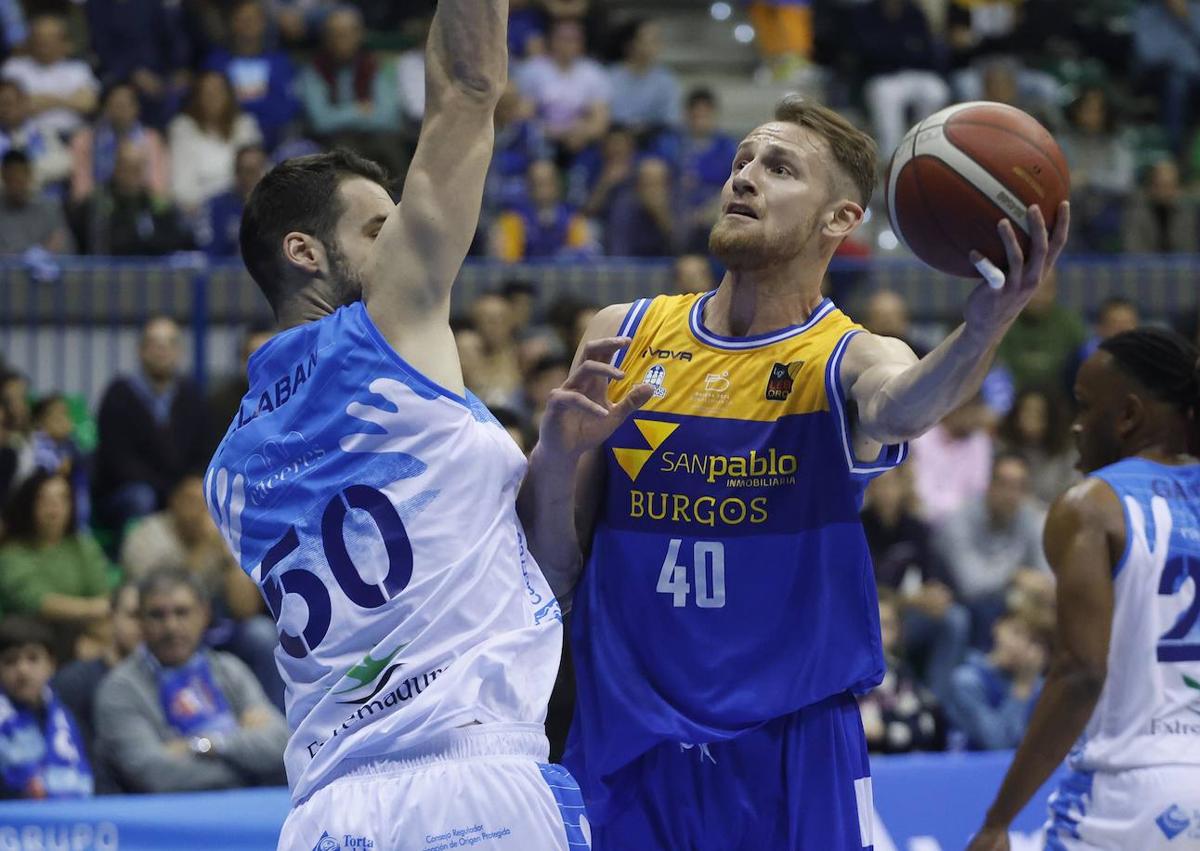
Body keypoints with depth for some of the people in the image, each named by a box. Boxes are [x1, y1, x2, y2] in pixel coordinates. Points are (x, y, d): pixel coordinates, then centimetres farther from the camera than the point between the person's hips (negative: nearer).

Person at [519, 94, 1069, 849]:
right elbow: (550, 574, 7)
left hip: (791, 755, -3)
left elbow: (898, 407, -31)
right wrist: (555, 460, -13)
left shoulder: (849, 361, -4)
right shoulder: (622, 336, 6)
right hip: (626, 752, 3)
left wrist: (987, 327, -51)